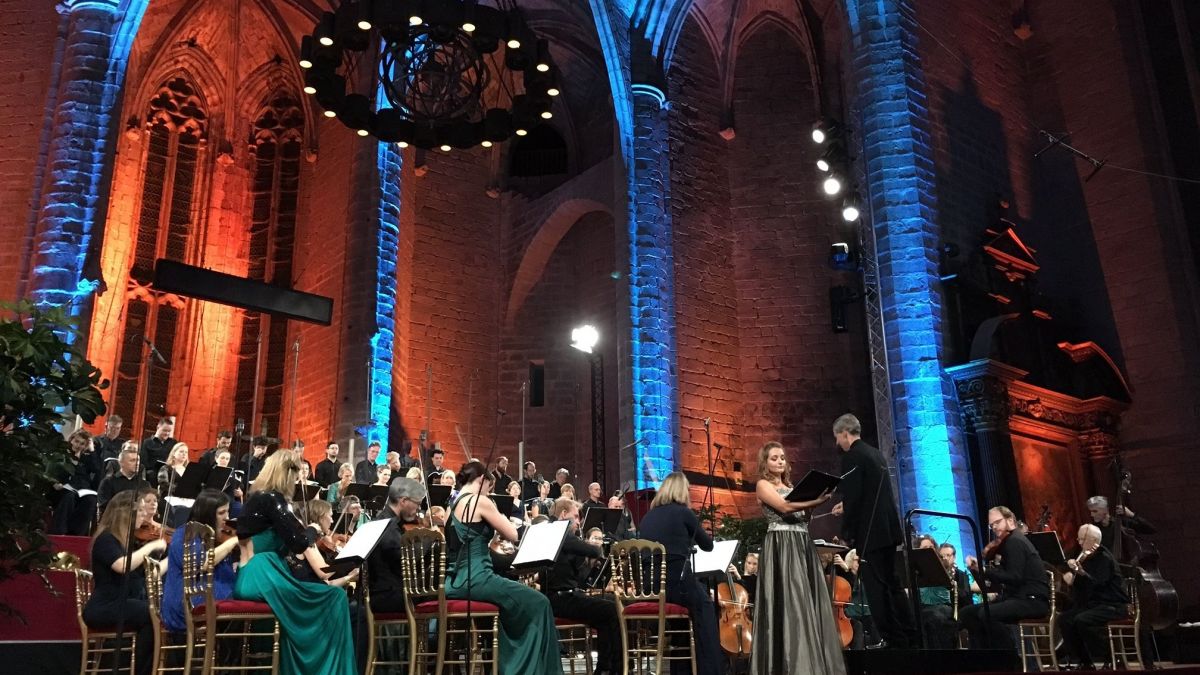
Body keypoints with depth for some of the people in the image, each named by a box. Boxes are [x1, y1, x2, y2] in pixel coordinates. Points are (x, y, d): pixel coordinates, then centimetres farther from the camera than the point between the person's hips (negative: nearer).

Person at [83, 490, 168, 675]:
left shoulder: (129, 540, 15)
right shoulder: (106, 539, -9)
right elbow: (122, 566, -30)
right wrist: (150, 546, -21)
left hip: (129, 604, 8)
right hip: (105, 608, -8)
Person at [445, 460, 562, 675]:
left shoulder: (452, 504, 15)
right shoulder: (480, 501, -10)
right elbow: (513, 536, -3)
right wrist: (498, 515, 12)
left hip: (454, 582, 9)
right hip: (475, 579, -9)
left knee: (522, 601, 27)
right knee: (538, 603, 2)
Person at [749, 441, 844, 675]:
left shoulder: (791, 487, 22)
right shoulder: (763, 485, 1)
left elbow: (804, 514, 14)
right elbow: (784, 507, -15)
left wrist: (816, 499, -2)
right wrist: (816, 501, -23)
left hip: (803, 545, 7)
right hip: (781, 546, -7)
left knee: (810, 602, 3)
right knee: (790, 603, -13)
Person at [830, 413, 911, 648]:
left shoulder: (852, 456, -12)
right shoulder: (875, 454, 15)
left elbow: (853, 497, -18)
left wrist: (846, 533, -10)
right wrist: (847, 506, 28)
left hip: (870, 532, -9)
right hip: (888, 529, 9)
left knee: (876, 588, -3)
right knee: (890, 584, 16)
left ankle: (893, 639, -2)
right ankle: (907, 635, 20)